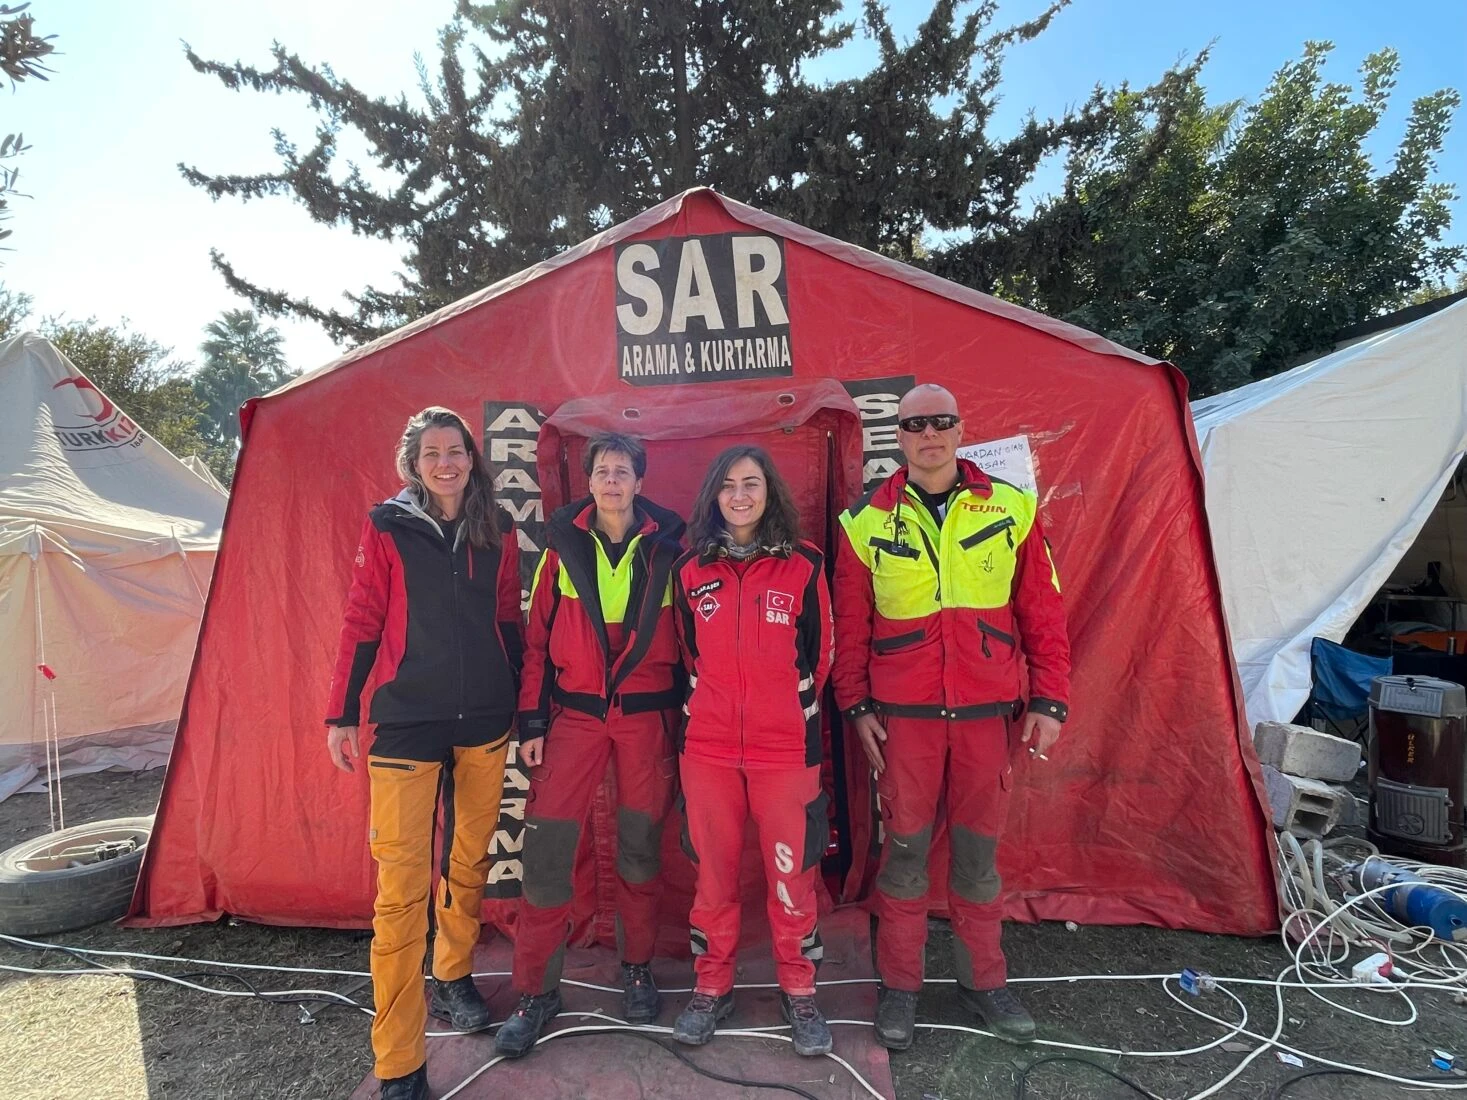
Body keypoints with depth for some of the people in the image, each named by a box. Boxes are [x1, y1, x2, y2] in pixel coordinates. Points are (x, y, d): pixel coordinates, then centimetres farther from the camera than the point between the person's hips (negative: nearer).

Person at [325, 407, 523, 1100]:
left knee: (470, 860, 16)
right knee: (402, 885, -4)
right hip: (407, 722, -3)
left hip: (485, 722, 4)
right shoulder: (387, 528, -2)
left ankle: (453, 978, 41)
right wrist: (342, 715, 0)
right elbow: (362, 623, 0)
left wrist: (524, 709, 13)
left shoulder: (497, 533, 6)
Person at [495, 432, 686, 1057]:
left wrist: (683, 716, 4)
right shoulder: (564, 546, 1)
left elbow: (684, 636, 4)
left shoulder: (666, 547, -1)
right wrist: (532, 722, 0)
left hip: (647, 716, 0)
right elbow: (538, 638, 3)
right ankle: (536, 991, 16)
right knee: (547, 847, -2)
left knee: (640, 846, 11)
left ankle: (637, 969, 32)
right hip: (575, 713, 0)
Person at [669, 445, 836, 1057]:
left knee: (792, 873, 8)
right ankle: (712, 986, 32)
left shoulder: (804, 566, -3)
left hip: (786, 746, -1)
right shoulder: (691, 570, 3)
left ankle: (798, 990, 29)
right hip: (709, 747, 2)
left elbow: (820, 653, 6)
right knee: (714, 870, 12)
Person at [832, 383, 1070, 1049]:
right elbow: (850, 625, 3)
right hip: (903, 716, -1)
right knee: (904, 848, 8)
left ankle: (983, 978, 34)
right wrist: (855, 705, -1)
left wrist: (1049, 699, 1)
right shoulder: (866, 522, -1)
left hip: (988, 713, 1)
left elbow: (1042, 613, 4)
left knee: (978, 849, 13)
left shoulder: (1011, 509, 1)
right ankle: (898, 984, 27)